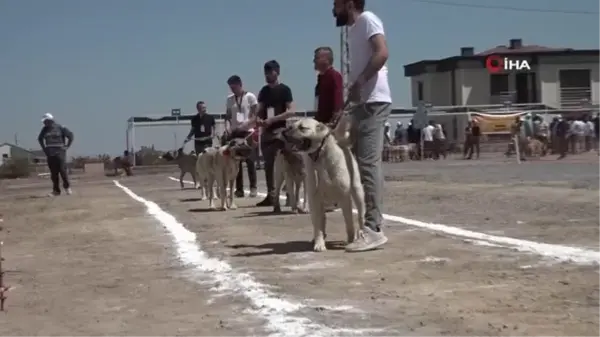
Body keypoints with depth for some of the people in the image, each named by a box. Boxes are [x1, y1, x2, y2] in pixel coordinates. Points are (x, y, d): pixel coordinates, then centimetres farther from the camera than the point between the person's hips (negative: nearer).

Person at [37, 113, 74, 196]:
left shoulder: (60, 128, -3)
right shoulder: (44, 130, 9)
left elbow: (70, 135, 1)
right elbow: (40, 138, 26)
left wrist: (66, 146, -2)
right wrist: (44, 148, 16)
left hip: (60, 152, -4)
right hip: (50, 153, 4)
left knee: (63, 170, -10)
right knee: (53, 173, 1)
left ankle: (67, 187, 7)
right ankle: (56, 190, 5)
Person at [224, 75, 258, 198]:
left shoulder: (250, 97, -2)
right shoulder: (229, 99, 11)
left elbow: (255, 115, -5)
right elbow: (228, 116, 14)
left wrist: (245, 124, -20)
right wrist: (227, 127, -4)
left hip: (247, 131, -4)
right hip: (234, 132, 4)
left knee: (250, 160, -5)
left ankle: (253, 188, 0)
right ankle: (239, 189, 5)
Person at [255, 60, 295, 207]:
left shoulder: (284, 90, -3)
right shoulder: (264, 91, 13)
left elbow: (291, 111, -12)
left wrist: (273, 119, -20)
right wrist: (258, 119, -4)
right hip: (266, 132, 6)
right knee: (268, 165, 5)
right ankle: (271, 195, 9)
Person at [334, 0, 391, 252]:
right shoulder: (354, 29, 24)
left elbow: (382, 53, -17)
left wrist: (358, 83, -21)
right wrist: (353, 90, 12)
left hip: (373, 102, -10)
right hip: (362, 103, 10)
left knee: (369, 164, -14)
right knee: (362, 164, 7)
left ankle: (374, 229, -16)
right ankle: (370, 226, 11)